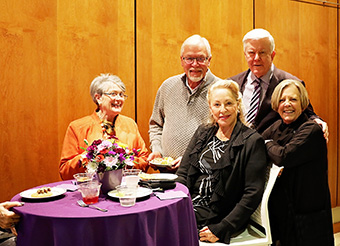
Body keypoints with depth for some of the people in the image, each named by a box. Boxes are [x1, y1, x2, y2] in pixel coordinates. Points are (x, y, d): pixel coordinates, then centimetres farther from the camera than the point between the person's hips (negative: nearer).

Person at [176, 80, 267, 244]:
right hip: (188, 206, 5)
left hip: (217, 216, -5)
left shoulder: (252, 142, -7)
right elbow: (182, 173, 9)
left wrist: (222, 229, -17)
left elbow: (253, 194, -12)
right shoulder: (203, 132, 10)